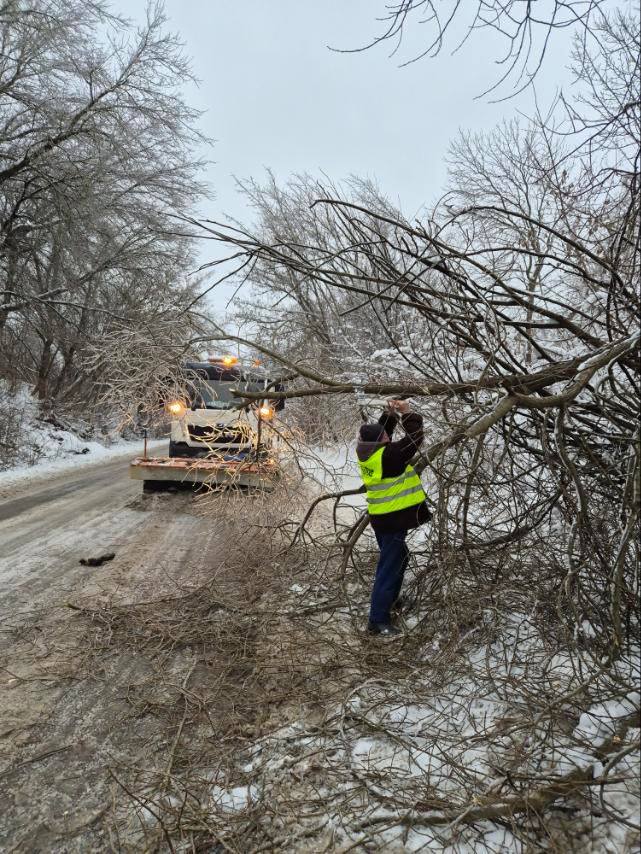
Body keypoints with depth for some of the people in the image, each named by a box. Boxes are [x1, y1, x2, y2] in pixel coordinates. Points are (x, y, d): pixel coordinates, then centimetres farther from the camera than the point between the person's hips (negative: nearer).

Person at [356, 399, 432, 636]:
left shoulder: (365, 452, -1)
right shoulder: (388, 456, -24)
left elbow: (381, 431, 17)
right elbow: (414, 438, -17)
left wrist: (390, 415, 6)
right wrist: (407, 414, -8)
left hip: (381, 517, 9)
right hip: (393, 519, -9)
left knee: (396, 559, 27)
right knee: (390, 567, -3)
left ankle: (390, 600, 44)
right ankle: (378, 620, 0)